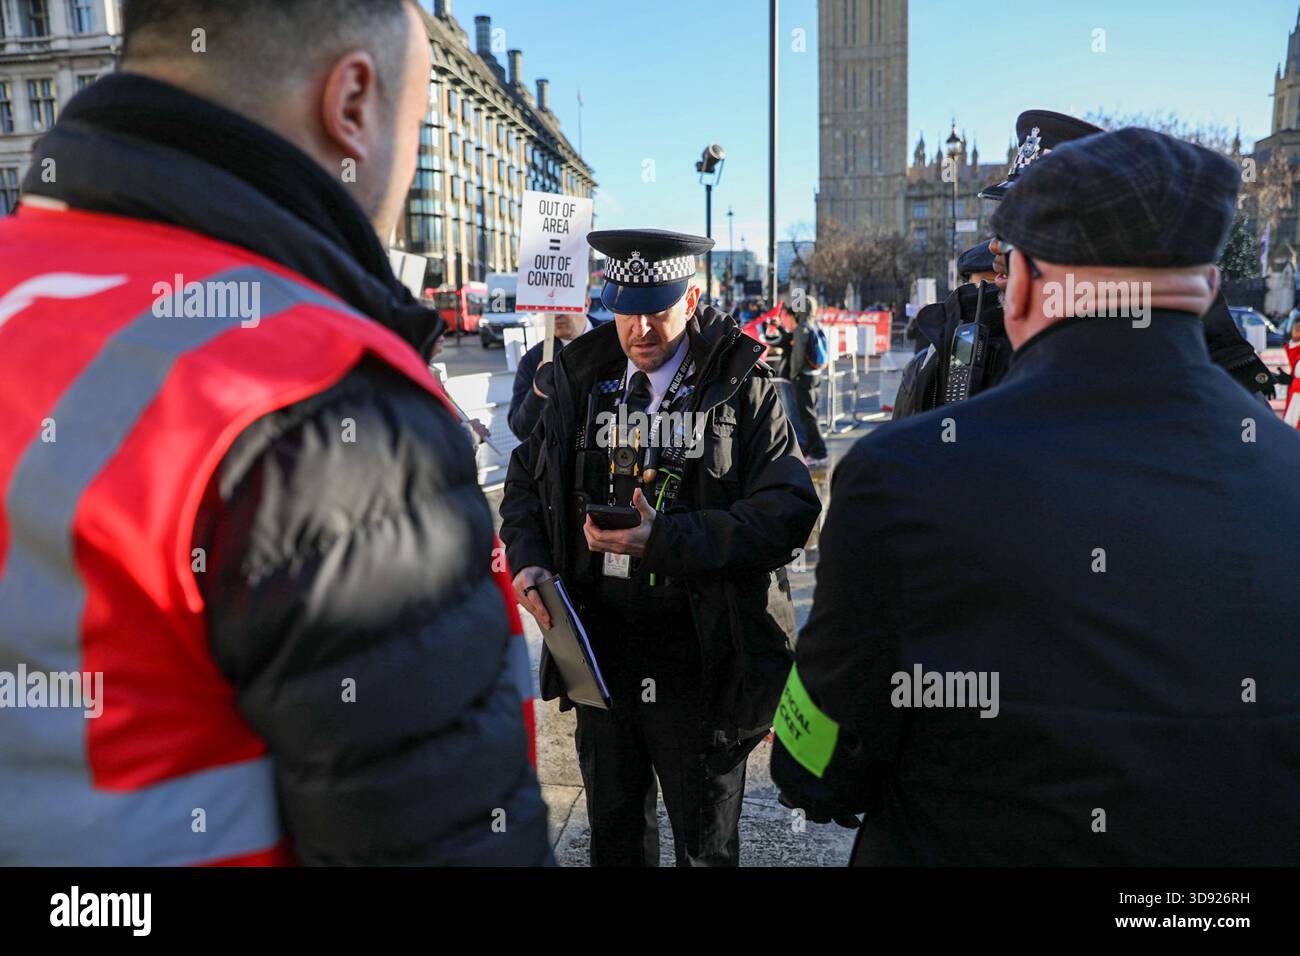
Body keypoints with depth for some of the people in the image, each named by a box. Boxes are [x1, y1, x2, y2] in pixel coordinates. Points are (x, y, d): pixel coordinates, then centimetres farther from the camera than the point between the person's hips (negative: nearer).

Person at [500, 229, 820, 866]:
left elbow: (787, 513, -18)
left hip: (698, 663, -4)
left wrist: (664, 541, -26)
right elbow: (526, 481, 14)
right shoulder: (582, 380, 5)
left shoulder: (742, 388, -9)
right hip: (600, 650, 4)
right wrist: (529, 561, -5)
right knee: (613, 834, 23)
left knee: (706, 844, 17)